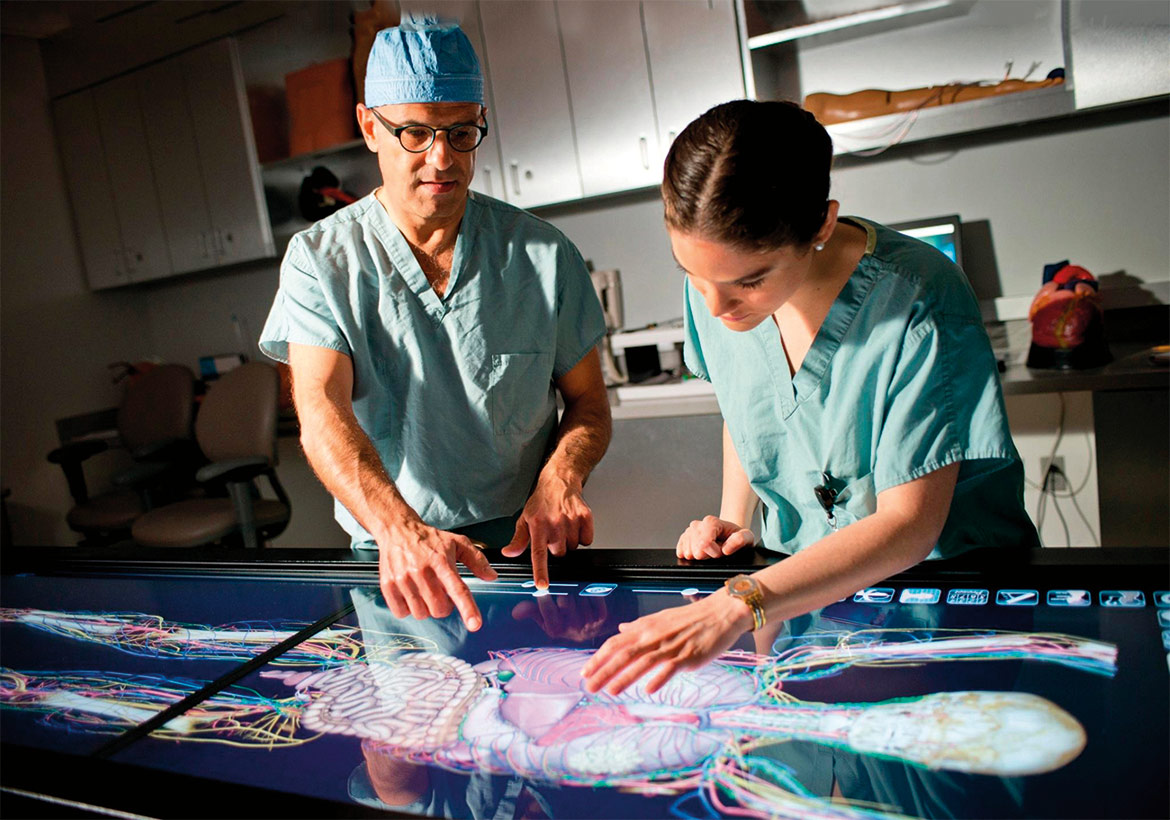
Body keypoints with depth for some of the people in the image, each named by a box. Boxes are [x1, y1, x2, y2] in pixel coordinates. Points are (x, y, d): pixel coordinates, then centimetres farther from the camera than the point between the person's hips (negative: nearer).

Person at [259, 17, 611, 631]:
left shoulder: (544, 254, 2)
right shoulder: (320, 260, -2)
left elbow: (588, 401, 8)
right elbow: (322, 413, -15)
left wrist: (560, 478, -14)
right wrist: (399, 530, -33)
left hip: (525, 547, 0)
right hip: (387, 558, 0)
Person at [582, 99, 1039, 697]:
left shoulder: (916, 306, -24)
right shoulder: (714, 282, -9)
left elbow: (908, 525, -26)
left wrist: (736, 606, -37)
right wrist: (734, 521, -4)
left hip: (953, 581, -3)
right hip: (803, 589, 3)